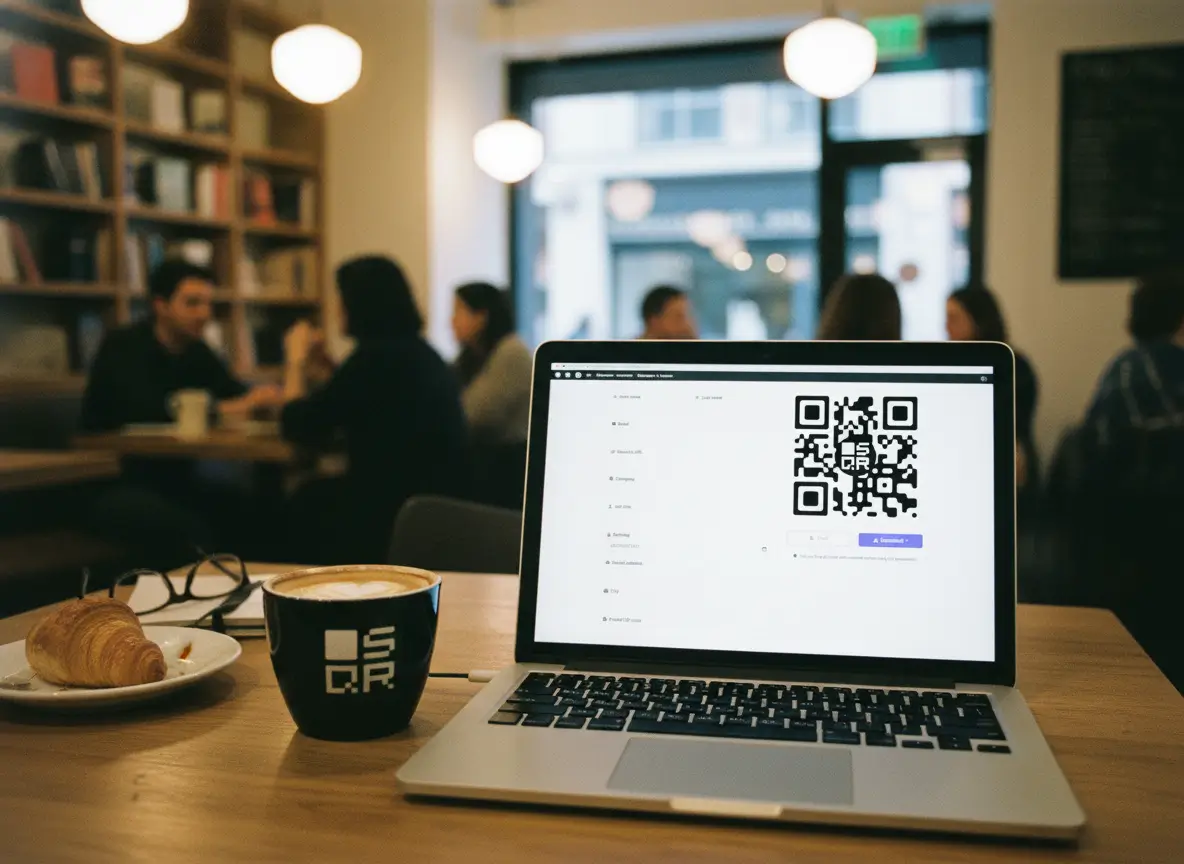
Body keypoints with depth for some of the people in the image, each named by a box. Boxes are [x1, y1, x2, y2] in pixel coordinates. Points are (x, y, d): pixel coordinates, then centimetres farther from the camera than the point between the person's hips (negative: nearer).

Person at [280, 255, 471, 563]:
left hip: (402, 515, -9)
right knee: (314, 496, 20)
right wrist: (318, 359, 30)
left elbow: (298, 427, -9)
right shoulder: (418, 351, 12)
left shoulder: (375, 357, -17)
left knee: (306, 502, 13)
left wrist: (296, 359, 5)